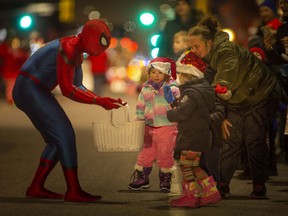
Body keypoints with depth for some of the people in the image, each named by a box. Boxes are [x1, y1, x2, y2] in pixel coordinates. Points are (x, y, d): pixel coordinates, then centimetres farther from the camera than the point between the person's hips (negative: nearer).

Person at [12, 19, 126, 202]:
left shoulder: (77, 52, 12)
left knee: (58, 139, 10)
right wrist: (99, 101, -21)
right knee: (64, 135, -12)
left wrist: (102, 100, 3)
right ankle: (73, 191, -11)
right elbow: (67, 89, -23)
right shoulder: (68, 48, -20)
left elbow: (77, 86, 15)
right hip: (30, 89, -10)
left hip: (36, 91, 10)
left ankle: (36, 187, 13)